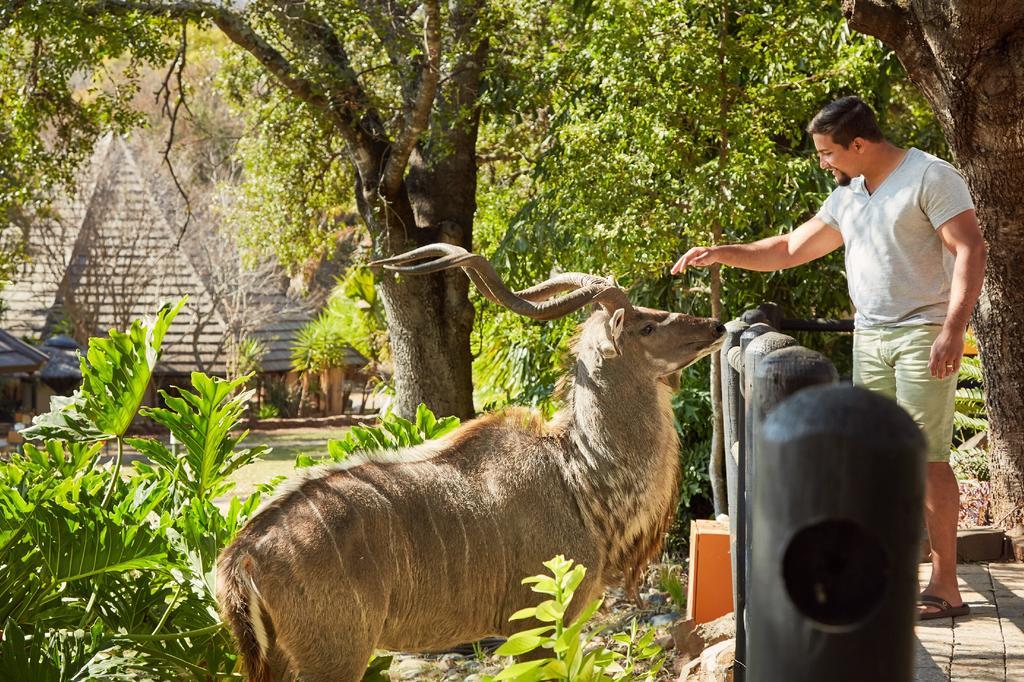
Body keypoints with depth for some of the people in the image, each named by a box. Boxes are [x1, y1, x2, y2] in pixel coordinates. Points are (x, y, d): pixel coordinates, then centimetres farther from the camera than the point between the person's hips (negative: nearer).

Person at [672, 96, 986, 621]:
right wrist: (720, 253, 16)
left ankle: (945, 587, -6)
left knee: (926, 457, -10)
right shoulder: (847, 196, 17)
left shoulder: (930, 177, -7)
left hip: (923, 335, -8)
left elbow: (970, 250, -14)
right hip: (869, 337, 8)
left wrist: (952, 330, -23)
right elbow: (791, 249, 25)